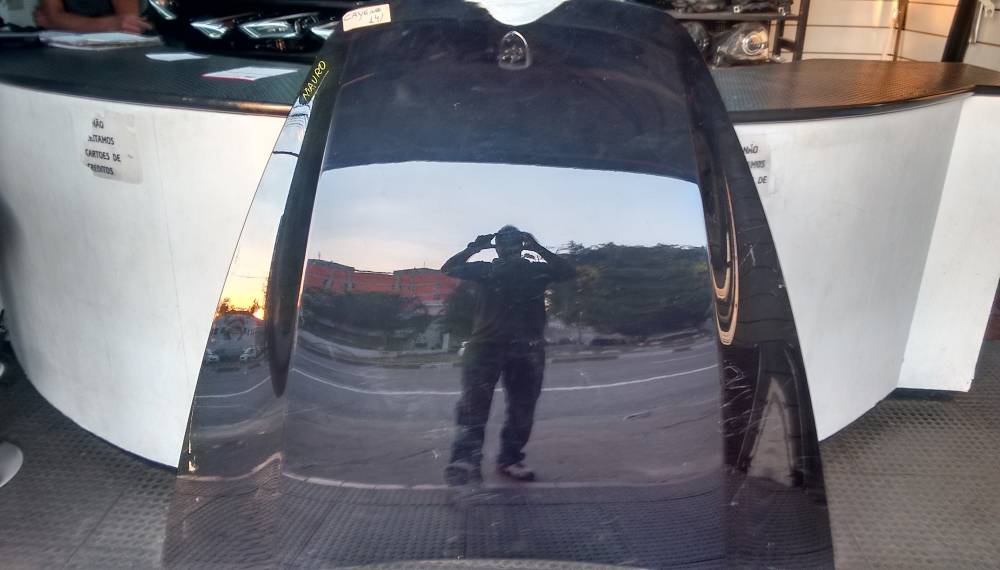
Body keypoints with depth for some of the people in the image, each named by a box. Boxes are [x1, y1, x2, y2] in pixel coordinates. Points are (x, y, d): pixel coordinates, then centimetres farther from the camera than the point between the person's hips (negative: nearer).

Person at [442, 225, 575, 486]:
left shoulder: (537, 270, 15)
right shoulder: (484, 269, 14)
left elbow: (568, 271, 3)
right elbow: (448, 269, 10)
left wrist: (539, 249, -2)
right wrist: (475, 248, 3)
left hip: (527, 349, 2)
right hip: (486, 344, -2)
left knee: (522, 409, 4)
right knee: (474, 404, -18)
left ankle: (510, 459, 14)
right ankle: (466, 461, -25)